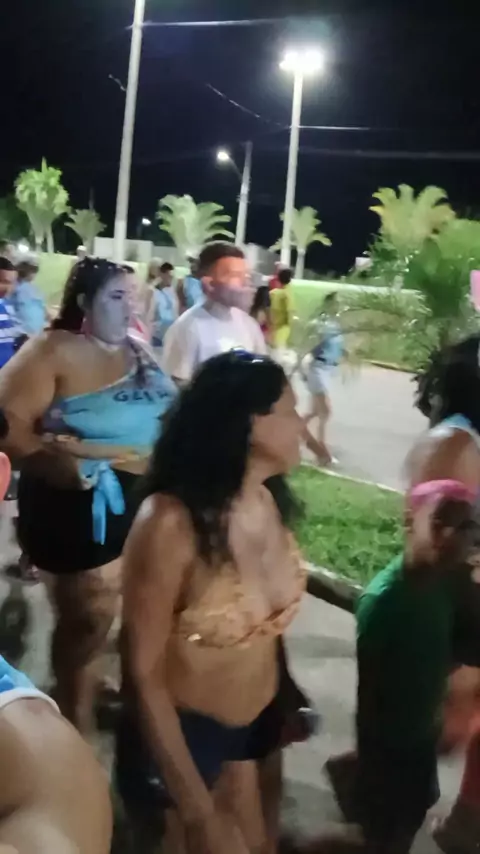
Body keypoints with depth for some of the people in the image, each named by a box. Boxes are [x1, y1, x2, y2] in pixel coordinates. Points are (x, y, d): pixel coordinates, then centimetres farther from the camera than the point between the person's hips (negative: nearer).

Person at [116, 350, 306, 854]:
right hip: (183, 733, -6)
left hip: (260, 721, 6)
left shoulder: (268, 501, -10)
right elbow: (142, 674, -23)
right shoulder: (170, 522, -30)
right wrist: (196, 810, -19)